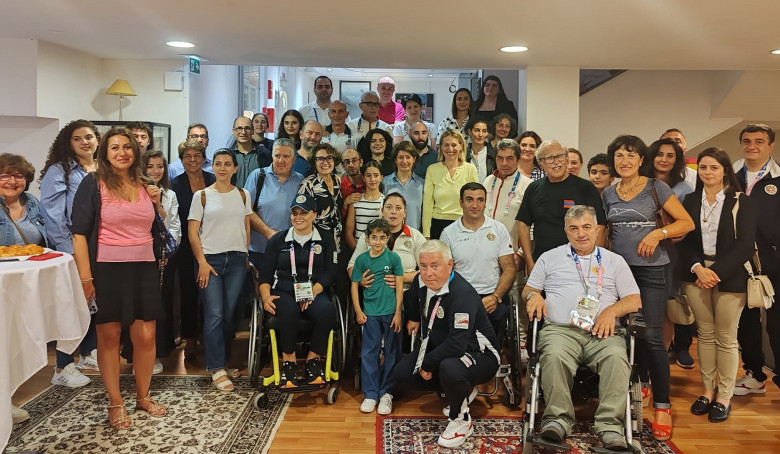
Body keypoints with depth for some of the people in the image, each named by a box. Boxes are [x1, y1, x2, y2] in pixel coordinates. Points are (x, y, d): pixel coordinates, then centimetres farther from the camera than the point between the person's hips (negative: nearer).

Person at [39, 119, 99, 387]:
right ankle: (63, 368, 10)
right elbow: (52, 216, -12)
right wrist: (70, 250, -16)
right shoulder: (58, 171, -6)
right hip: (71, 252, -5)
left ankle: (88, 355, 29)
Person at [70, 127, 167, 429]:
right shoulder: (93, 184, -3)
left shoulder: (145, 186, 10)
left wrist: (157, 204, 1)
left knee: (146, 336, 4)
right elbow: (79, 232, -8)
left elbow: (157, 229, 19)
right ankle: (115, 403, 19)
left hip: (144, 268, 4)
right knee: (109, 335, 4)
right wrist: (85, 277, -14)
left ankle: (143, 396, 24)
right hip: (107, 269, -4)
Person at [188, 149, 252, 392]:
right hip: (210, 259, -2)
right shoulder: (202, 196, 4)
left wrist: (246, 257, 5)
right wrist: (202, 262, -8)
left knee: (229, 313, 3)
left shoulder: (243, 195, 11)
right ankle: (217, 369, -5)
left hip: (237, 260, 2)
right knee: (214, 314, -8)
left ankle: (224, 360, 18)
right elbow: (193, 233, 1)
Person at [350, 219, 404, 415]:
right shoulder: (362, 259, 2)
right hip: (371, 313, 1)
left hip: (391, 312, -1)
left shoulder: (393, 258, -2)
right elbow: (354, 285, 5)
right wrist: (358, 311, 0)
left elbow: (399, 286, -1)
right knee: (369, 353, 4)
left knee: (391, 353, 6)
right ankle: (370, 394, 14)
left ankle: (386, 393, 18)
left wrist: (398, 313, -5)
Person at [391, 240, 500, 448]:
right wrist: (413, 319, 27)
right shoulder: (422, 281, -7)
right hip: (438, 348, 9)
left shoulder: (462, 294, -32)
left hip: (477, 355, -8)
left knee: (449, 368, -40)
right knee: (401, 374, -2)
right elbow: (412, 298, 22)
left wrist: (426, 363, -24)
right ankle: (459, 389, 17)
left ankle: (461, 420, -9)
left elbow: (456, 345, -36)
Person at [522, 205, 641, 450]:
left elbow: (634, 300, 14)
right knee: (554, 355, -35)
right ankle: (558, 419, -29)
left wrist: (612, 310, -7)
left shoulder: (614, 261, 21)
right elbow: (528, 290, 21)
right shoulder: (550, 257, 22)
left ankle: (610, 425, -31)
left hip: (603, 332, 1)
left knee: (616, 358, -33)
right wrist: (534, 295, -4)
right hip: (560, 329, 0)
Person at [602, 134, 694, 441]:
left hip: (650, 269, -4)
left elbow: (687, 223, -2)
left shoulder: (656, 188, -1)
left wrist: (658, 232, -17)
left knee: (652, 337, -7)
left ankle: (662, 406, 2)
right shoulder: (608, 194, 10)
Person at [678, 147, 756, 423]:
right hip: (696, 274, 3)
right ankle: (707, 391, 20)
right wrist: (697, 268, -12)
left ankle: (724, 397, 14)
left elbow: (744, 244, -8)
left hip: (729, 276, -3)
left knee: (726, 338, 3)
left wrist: (716, 272, -16)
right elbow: (683, 241, 4)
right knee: (705, 335, 9)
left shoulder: (741, 202, -1)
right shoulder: (690, 201, 9)